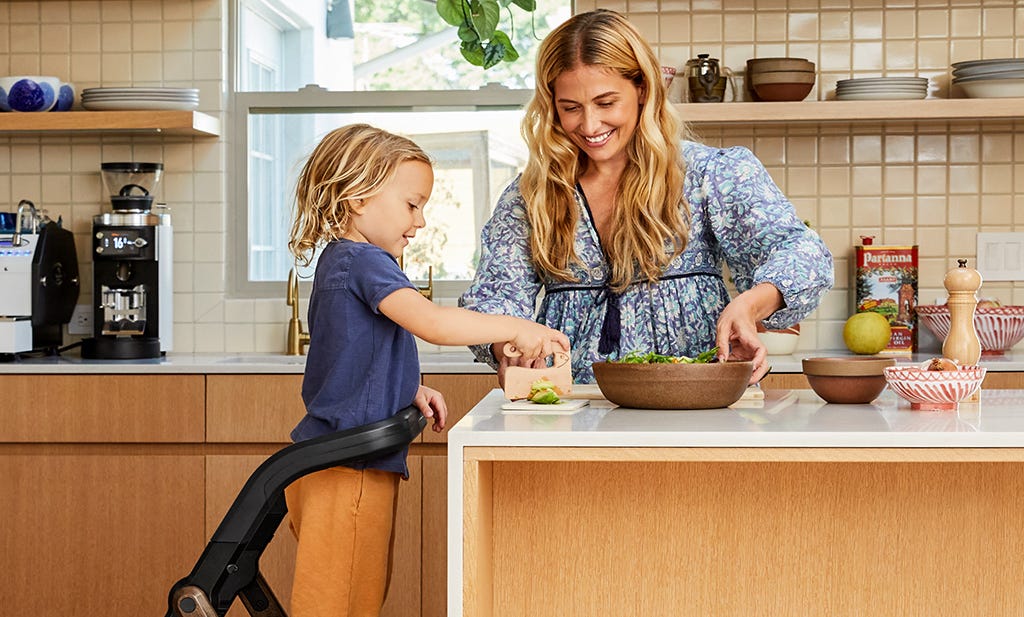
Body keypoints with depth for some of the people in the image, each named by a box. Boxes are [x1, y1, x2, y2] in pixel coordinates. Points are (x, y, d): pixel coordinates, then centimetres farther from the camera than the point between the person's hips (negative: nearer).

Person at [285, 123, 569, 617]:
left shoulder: (337, 260, 17)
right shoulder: (363, 261, -14)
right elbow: (431, 321, -29)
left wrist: (408, 392, 10)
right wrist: (515, 329, -20)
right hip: (349, 469, -10)